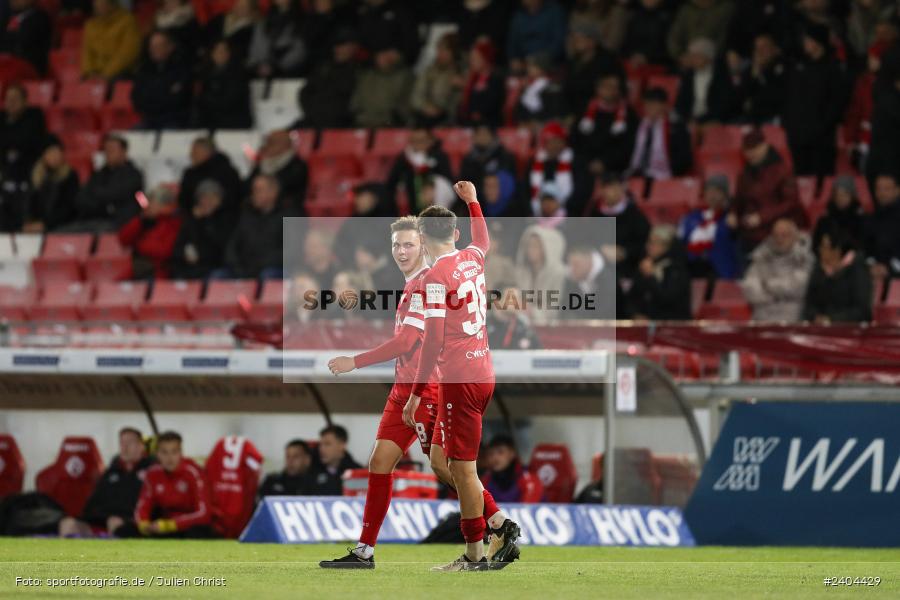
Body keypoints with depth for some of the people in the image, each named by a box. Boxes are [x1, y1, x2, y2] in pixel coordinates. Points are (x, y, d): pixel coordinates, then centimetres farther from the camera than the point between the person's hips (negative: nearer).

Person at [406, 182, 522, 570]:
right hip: (483, 373, 8)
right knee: (451, 461, 16)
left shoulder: (436, 276, -13)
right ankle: (500, 525, 10)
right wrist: (472, 201, 51)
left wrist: (416, 393, -14)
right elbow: (483, 240, 37)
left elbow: (433, 339, -18)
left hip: (458, 378, -8)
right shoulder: (473, 259, 9)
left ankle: (475, 555, 0)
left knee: (461, 466, -3)